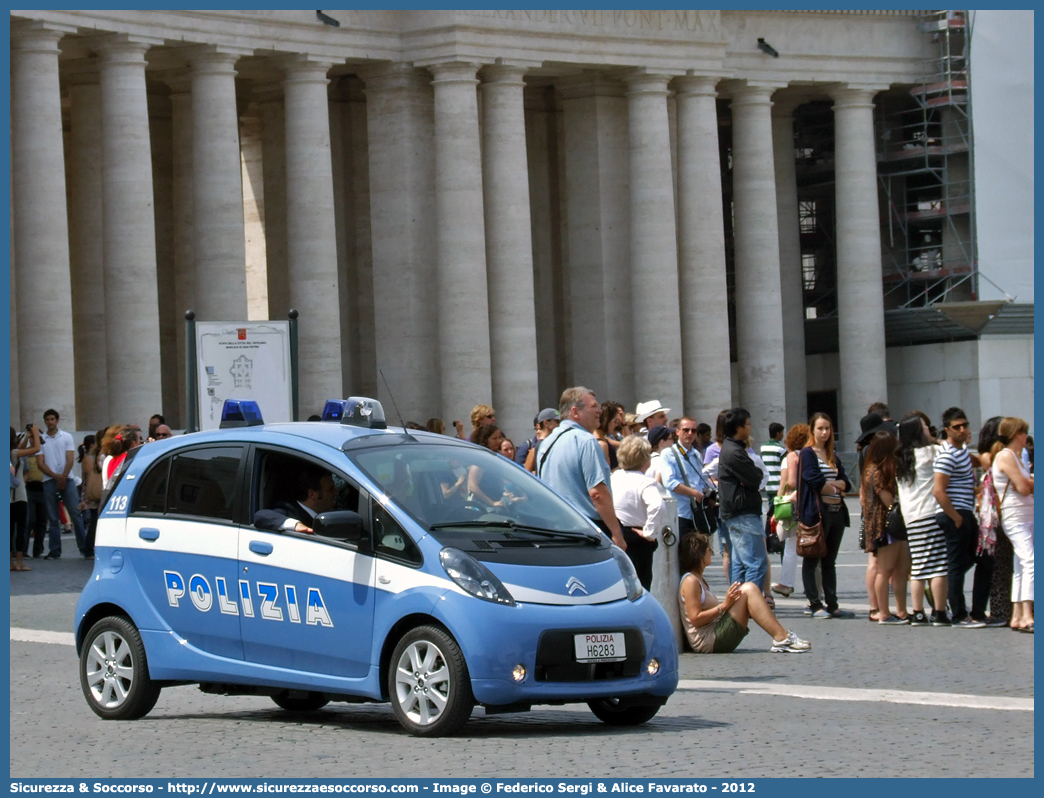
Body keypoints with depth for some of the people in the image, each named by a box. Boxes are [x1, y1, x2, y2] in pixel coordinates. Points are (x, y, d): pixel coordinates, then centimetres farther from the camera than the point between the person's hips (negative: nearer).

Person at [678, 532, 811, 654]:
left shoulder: (700, 580, 24)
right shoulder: (690, 581, -9)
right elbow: (695, 619, -17)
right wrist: (724, 605, -17)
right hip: (708, 642, -11)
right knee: (748, 589, -15)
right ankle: (781, 638, -22)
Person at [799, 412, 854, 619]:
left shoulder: (833, 456, 18)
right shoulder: (807, 454, -3)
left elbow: (846, 483, 9)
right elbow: (814, 481, -16)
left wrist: (830, 484, -10)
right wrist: (835, 488, -2)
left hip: (837, 511, 7)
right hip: (817, 511, -7)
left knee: (830, 561, 11)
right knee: (812, 560, -1)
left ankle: (832, 605, 13)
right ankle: (815, 605, 0)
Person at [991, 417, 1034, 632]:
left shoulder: (1016, 456, 19)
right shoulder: (1006, 456, -11)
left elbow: (1026, 485, 14)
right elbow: (1023, 488, -16)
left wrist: (1028, 482, -6)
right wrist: (1031, 483, 4)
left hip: (1026, 517, 10)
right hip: (1015, 517, -10)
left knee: (1021, 567, 10)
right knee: (1030, 561, -20)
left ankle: (1017, 616, 14)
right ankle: (1027, 617, -28)